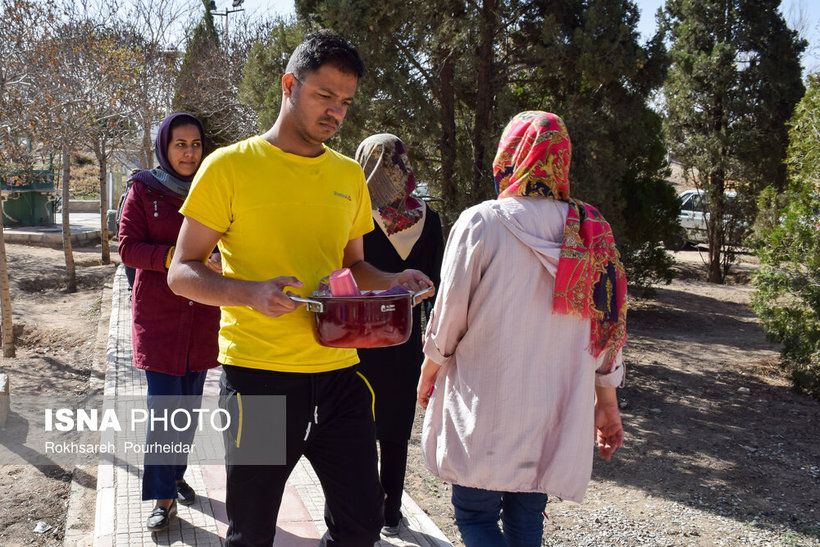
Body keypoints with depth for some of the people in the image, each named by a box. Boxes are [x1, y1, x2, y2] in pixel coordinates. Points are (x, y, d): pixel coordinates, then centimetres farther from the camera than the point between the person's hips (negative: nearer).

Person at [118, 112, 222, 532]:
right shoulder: (144, 190, -1)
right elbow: (128, 248, -7)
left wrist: (218, 260, -11)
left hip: (203, 314, 3)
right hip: (158, 314, -3)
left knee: (190, 404, 12)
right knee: (164, 407, -5)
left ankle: (176, 474, 32)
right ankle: (164, 497, 7)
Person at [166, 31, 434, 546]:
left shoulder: (349, 175, 11)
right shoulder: (230, 166, -4)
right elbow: (182, 272, -4)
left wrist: (393, 281, -1)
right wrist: (251, 292, -23)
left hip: (338, 370, 4)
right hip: (258, 372, -4)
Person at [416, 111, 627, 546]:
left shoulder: (480, 222, -11)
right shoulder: (590, 234, 2)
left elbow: (449, 313, -7)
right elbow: (608, 327, 5)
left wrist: (429, 371, 10)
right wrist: (606, 402, 17)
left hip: (486, 411, -4)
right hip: (556, 414, 5)